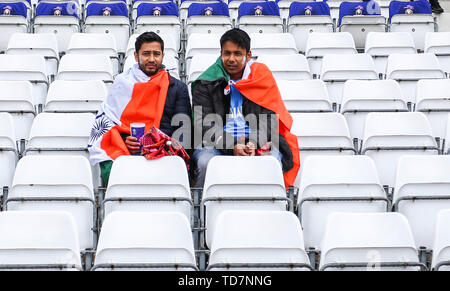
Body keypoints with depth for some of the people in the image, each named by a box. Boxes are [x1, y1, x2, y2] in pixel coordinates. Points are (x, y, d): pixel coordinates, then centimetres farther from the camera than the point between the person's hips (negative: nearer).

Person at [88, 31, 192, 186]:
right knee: (111, 171, -34)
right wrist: (123, 141, -5)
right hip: (122, 150, 0)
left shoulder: (177, 88, 21)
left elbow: (184, 130, 12)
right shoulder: (122, 82, 22)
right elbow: (106, 119, 15)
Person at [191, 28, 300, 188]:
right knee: (205, 162, -33)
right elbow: (205, 124, -3)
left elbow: (268, 117, 2)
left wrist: (253, 143, -18)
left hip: (259, 141, 0)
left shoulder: (262, 75, 11)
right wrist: (232, 146, -20)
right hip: (218, 144, 0)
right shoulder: (206, 83, 8)